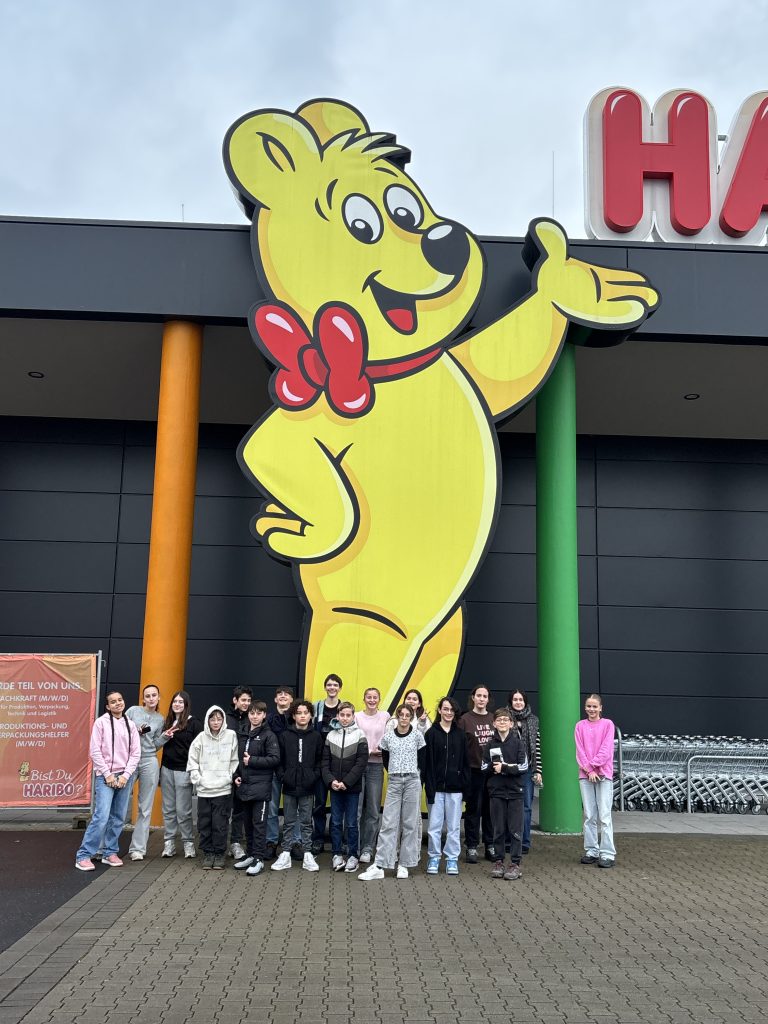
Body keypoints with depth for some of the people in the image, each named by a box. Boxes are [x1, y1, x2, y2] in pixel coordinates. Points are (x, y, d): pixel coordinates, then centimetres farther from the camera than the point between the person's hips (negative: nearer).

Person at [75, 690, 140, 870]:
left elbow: (135, 753, 6)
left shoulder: (130, 725, 7)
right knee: (101, 816, -14)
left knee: (118, 818, 7)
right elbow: (95, 751, -6)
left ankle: (110, 853, 19)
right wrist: (108, 774, -10)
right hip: (105, 776, -4)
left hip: (124, 776, 4)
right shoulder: (101, 722, -3)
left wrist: (125, 775, -5)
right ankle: (83, 855, -6)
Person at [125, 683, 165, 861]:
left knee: (145, 808, 4)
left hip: (149, 762, 3)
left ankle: (138, 848, 11)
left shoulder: (160, 719, 10)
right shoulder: (133, 711, 1)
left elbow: (156, 745, 11)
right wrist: (135, 731, -13)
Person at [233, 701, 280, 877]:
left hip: (260, 785, -6)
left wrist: (252, 760, -16)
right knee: (248, 822, 13)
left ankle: (259, 858, 1)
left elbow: (275, 759, -14)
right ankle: (250, 854, 23)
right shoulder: (242, 735, 13)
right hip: (245, 785, 6)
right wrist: (236, 775, 7)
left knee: (259, 823, -3)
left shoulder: (268, 735, -7)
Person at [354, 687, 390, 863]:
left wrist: (382, 749, -11)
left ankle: (367, 848, 14)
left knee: (373, 810, 4)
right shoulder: (357, 716, 3)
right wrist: (369, 751, -11)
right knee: (356, 808, -3)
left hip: (376, 766, 1)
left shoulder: (385, 716, 7)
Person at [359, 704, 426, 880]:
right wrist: (397, 773, 11)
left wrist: (412, 774, 6)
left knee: (410, 823, 3)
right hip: (394, 782, 1)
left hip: (413, 781, -1)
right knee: (388, 823, -2)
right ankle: (379, 866, -3)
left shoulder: (417, 735, 0)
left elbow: (422, 760, 6)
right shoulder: (387, 737, 3)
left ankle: (404, 864, 12)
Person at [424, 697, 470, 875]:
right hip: (436, 787, -2)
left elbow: (465, 762, 8)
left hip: (455, 788, 2)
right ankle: (434, 858, 16)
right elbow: (427, 762, -4)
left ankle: (452, 859, 17)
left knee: (454, 826, 7)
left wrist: (466, 786, 1)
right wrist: (429, 787, -10)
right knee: (434, 825, 3)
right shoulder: (431, 733, -1)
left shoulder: (461, 735, 7)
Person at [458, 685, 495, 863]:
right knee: (473, 809, 4)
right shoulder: (465, 719, -1)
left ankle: (490, 846, 20)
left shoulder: (494, 719, 7)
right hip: (473, 770, -3)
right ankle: (472, 847, 13)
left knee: (490, 809, 9)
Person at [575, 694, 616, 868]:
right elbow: (580, 751, 2)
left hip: (604, 774, -3)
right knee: (589, 816, 6)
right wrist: (589, 770, -8)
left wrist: (593, 765, -11)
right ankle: (591, 851, 13)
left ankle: (607, 854, -4)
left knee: (604, 815, -6)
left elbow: (606, 749, -6)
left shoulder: (607, 724, 2)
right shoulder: (580, 726, 8)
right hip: (585, 775, 3)